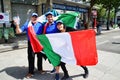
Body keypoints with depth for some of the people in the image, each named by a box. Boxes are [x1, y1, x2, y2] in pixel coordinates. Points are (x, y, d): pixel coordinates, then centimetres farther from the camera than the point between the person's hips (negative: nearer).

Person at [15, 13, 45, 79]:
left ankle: (40, 69, 32)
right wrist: (17, 25, -22)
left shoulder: (40, 25, 3)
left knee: (40, 57, 13)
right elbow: (19, 31, -4)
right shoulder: (27, 24, 1)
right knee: (31, 58, 3)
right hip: (31, 43, -1)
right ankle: (30, 72, 17)